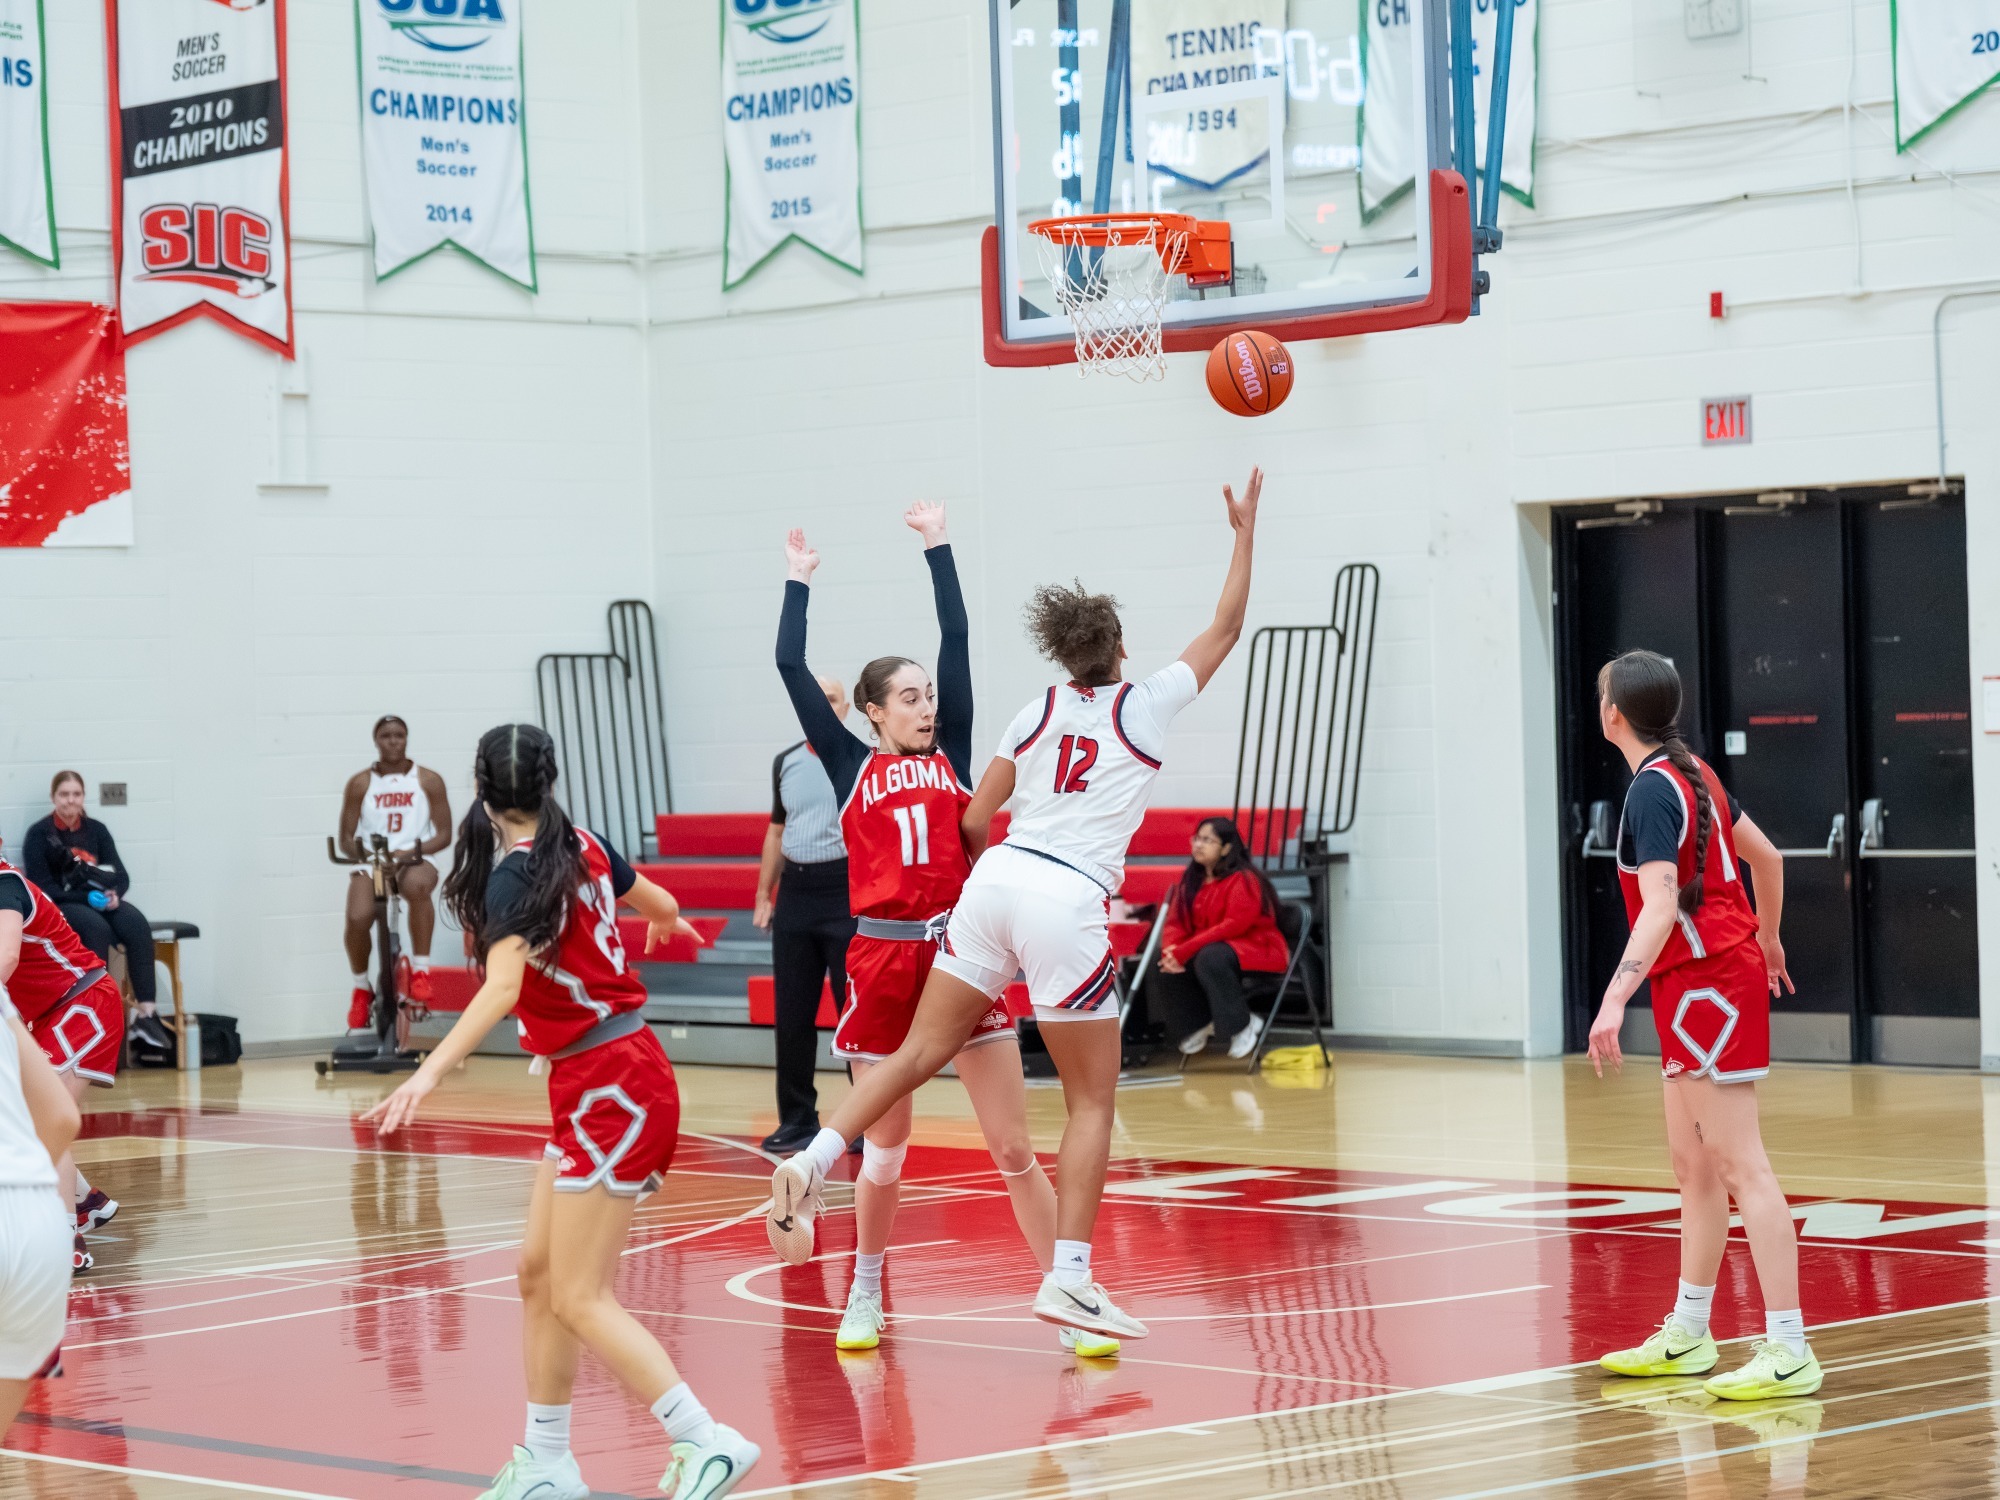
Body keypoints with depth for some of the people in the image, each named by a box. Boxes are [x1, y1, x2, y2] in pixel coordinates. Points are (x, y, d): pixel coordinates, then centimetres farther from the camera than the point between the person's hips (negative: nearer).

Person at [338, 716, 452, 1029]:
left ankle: (420, 970, -28)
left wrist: (413, 851, -15)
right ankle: (361, 987, -1)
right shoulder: (360, 784, 6)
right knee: (357, 918, -29)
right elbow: (346, 839, 7)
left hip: (413, 861, -1)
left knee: (417, 885, -40)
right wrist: (361, 850, -16)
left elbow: (444, 834, 3)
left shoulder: (428, 780, 5)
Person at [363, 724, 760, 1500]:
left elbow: (503, 985, -33)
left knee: (581, 1298, -9)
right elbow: (659, 904, 23)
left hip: (610, 1088, -9)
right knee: (538, 1271, 14)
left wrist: (429, 1072, -43)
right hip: (590, 1088, 9)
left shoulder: (514, 876, -16)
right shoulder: (581, 846, 5)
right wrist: (665, 921, 48)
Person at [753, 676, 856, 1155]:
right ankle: (798, 1119, 14)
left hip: (847, 891, -5)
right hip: (795, 893, 5)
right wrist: (764, 895, 16)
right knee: (791, 1013, 5)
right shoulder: (786, 762, 12)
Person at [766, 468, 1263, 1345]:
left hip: (995, 880, 5)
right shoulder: (1146, 705, 5)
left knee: (920, 1051, 6)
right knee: (1093, 1100, 4)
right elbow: (1227, 627, 15)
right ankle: (1068, 1279, -2)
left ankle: (811, 1164, -13)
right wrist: (1245, 531, 22)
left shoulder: (1038, 713, 15)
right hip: (1070, 903, -5)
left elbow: (974, 819, 16)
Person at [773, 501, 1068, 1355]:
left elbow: (958, 640, 9)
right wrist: (799, 581, 13)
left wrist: (938, 548, 13)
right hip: (883, 960, -1)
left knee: (1015, 1148, -1)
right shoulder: (851, 765, 7)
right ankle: (865, 1296, 28)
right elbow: (791, 666, 4)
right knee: (884, 1152, 9)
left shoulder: (950, 755, 11)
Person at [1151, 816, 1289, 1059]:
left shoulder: (1244, 880, -15)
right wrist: (1171, 950, -21)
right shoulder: (1191, 881, 8)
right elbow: (1176, 923, 4)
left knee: (1211, 958, -37)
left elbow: (1233, 926, -25)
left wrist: (1184, 952, -29)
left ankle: (1242, 1024, -20)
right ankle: (1197, 1024, 10)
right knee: (1166, 970, -13)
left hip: (1256, 950, -7)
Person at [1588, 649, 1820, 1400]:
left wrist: (1616, 998, -37)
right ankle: (1687, 1336, 24)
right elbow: (1766, 855, 21)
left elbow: (1660, 904, -28)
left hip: (1703, 984, -10)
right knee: (1693, 1163, 16)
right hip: (1711, 979, 10)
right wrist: (1768, 941, 36)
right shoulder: (1693, 773, 11)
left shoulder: (1653, 791, -16)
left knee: (1741, 1168, -12)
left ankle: (1788, 1351, -14)